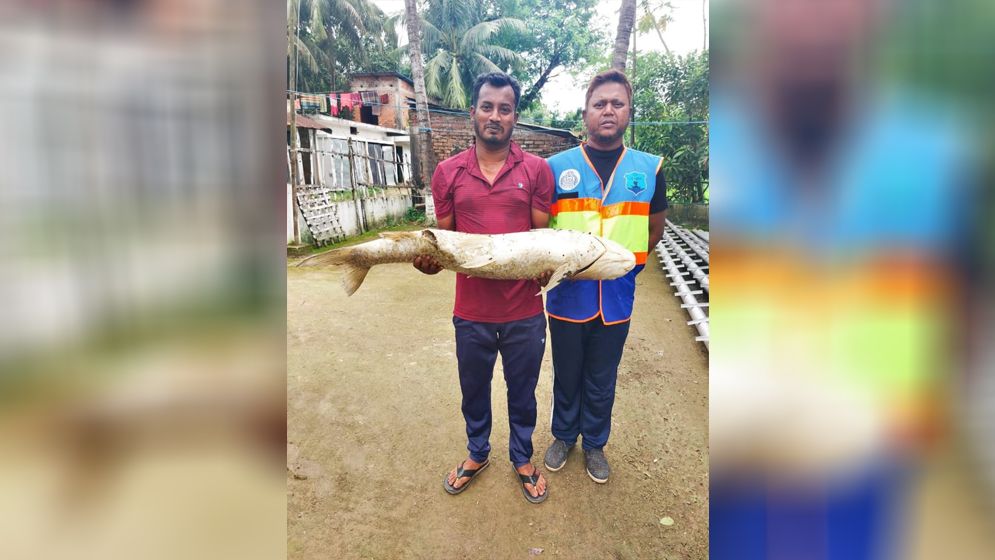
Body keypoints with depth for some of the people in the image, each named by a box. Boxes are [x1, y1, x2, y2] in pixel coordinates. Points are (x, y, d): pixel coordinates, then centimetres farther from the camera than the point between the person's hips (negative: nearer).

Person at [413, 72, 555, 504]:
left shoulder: (536, 170, -2)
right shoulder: (448, 173, 1)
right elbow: (445, 237, 6)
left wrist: (545, 266, -21)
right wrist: (430, 259, -16)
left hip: (524, 310, -1)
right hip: (471, 310, 1)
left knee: (522, 391, 18)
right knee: (473, 389, 20)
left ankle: (522, 458, 43)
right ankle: (477, 454, 47)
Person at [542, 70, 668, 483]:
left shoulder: (649, 169, 0)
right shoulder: (556, 167, -4)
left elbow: (656, 228, 12)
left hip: (616, 298, 1)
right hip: (567, 296, -1)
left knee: (602, 381, 16)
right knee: (567, 376, 17)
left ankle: (595, 443, 39)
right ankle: (564, 436, 41)